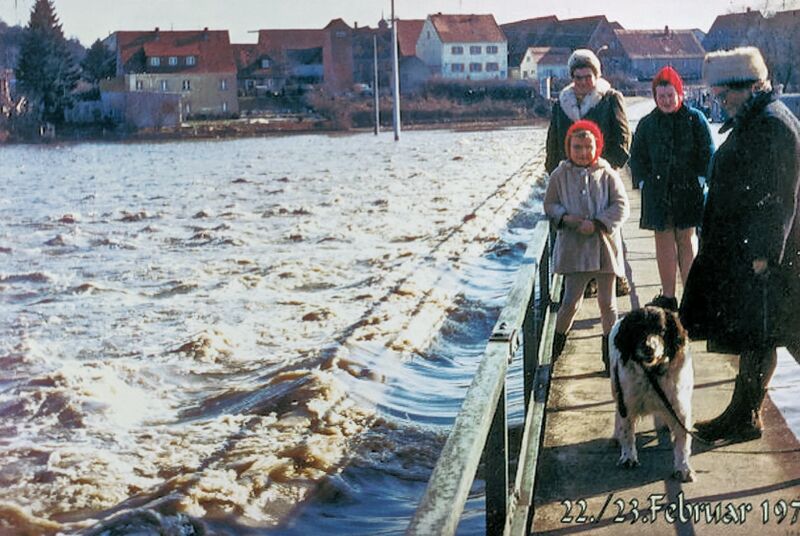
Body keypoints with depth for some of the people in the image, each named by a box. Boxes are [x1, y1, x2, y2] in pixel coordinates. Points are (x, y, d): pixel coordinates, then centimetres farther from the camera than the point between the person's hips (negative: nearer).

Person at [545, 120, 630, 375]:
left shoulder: (607, 175, 0)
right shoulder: (560, 175, 3)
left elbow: (621, 206, -3)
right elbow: (550, 205, 9)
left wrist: (597, 223, -15)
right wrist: (565, 217, -11)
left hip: (604, 246, 0)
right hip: (573, 248, 0)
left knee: (607, 302, 7)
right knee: (571, 301, -3)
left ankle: (609, 354, 20)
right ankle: (556, 347, 20)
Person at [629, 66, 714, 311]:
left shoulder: (695, 119, -1)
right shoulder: (647, 123, 6)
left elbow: (707, 154, 1)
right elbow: (636, 157, 12)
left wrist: (699, 181, -6)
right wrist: (645, 181, 1)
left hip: (688, 191, -2)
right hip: (658, 193, 2)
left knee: (686, 240, 3)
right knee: (664, 241, 3)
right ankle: (668, 296, 8)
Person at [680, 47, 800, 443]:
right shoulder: (749, 122, 14)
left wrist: (764, 253, -22)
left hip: (759, 250, -10)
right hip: (738, 247, 10)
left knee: (756, 337, -1)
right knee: (748, 334, 14)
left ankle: (745, 417, 7)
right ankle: (743, 414, 21)